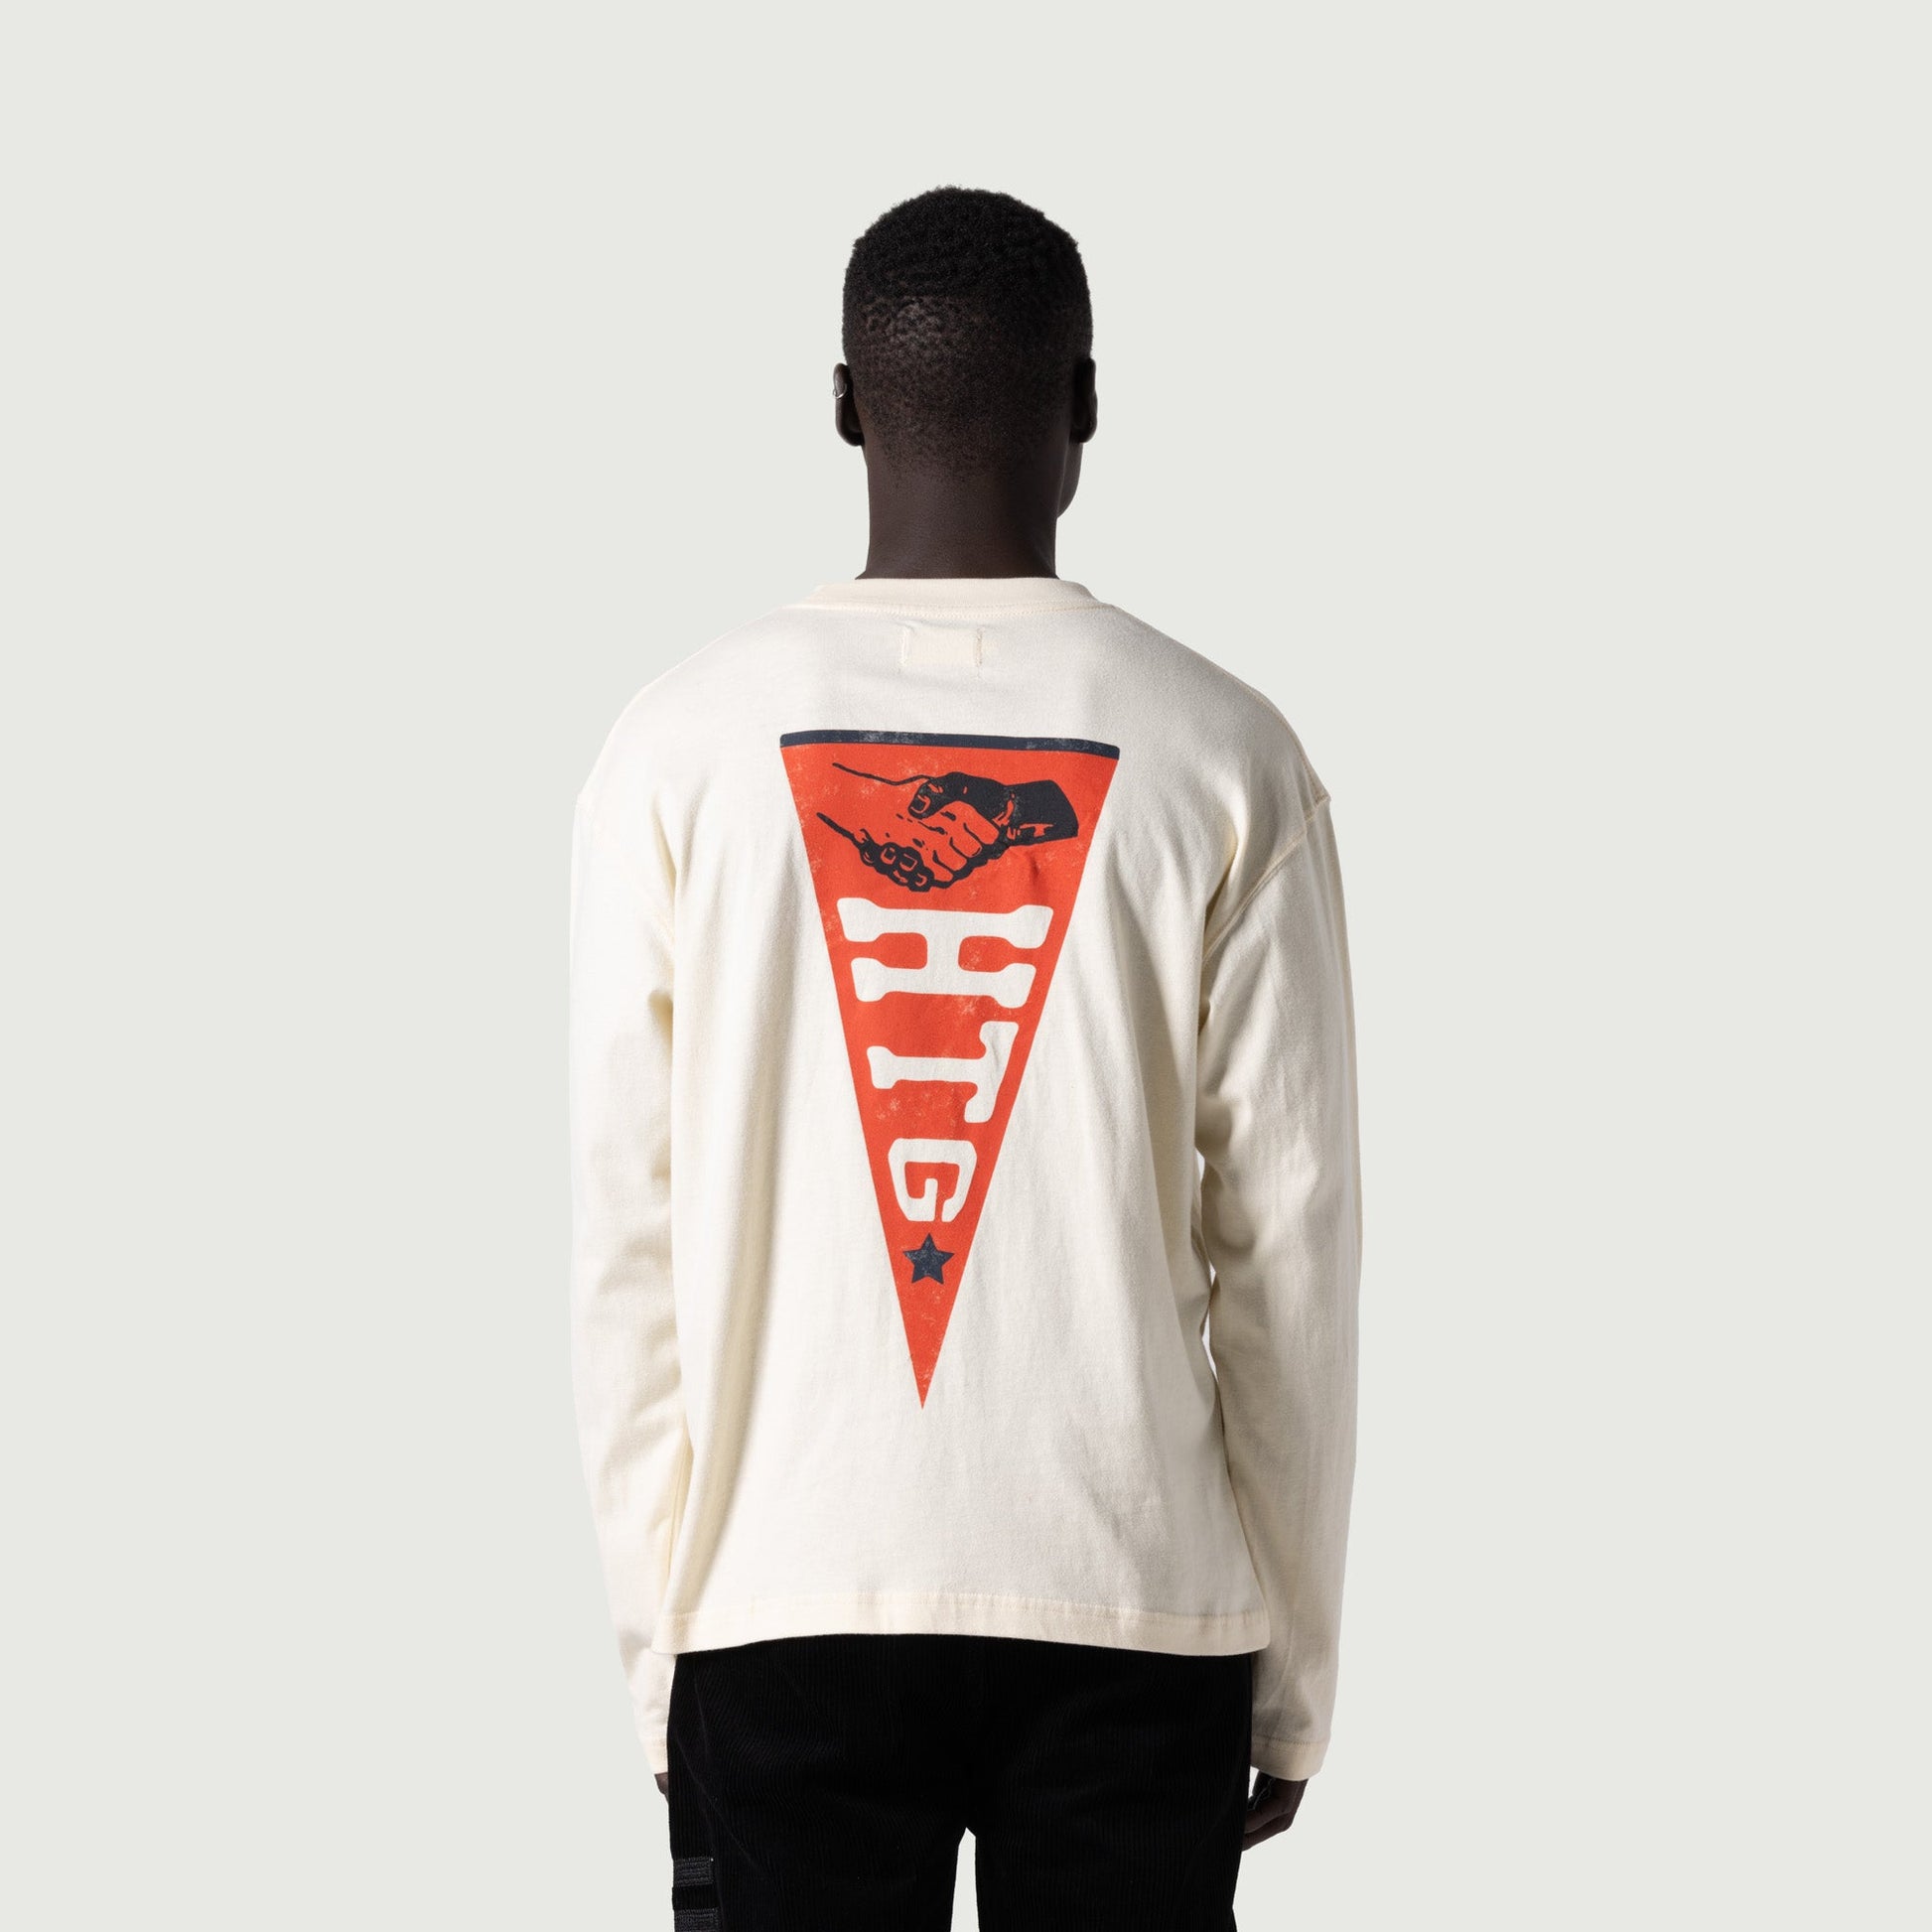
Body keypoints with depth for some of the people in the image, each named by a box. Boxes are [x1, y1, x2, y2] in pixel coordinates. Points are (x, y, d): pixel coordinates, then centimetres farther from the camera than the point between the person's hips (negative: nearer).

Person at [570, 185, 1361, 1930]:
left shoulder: (682, 742, -1)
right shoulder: (1222, 755, -2)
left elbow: (623, 1231, -1)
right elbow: (1291, 1238, -1)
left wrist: (655, 1646, 8)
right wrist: (1297, 1675, 7)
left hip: (782, 1599, 1)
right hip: (1137, 1596, 0)